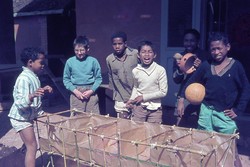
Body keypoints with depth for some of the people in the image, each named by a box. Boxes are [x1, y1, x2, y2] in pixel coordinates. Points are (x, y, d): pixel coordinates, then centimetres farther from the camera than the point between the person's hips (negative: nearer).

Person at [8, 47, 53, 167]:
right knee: (32, 147, -5)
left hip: (30, 115, 9)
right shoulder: (24, 79, -26)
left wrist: (43, 91, 3)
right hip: (21, 117, -9)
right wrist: (32, 96, -50)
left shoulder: (33, 76, 3)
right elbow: (20, 103, -32)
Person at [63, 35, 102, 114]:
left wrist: (91, 91, -9)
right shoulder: (70, 62, 0)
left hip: (90, 92, 0)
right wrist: (75, 91, -7)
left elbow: (98, 78, 2)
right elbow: (66, 79, 4)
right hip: (76, 93, 1)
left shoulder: (93, 61, -2)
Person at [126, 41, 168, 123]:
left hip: (155, 108, -2)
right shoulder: (135, 70, -3)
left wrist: (144, 97, -12)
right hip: (139, 107, 2)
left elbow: (163, 92, -11)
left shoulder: (160, 70, -13)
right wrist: (131, 99, -2)